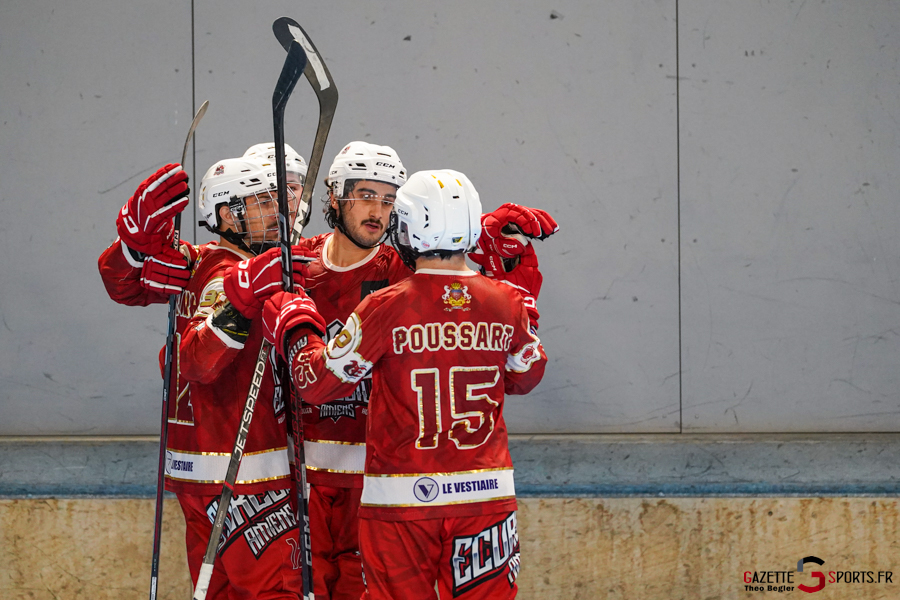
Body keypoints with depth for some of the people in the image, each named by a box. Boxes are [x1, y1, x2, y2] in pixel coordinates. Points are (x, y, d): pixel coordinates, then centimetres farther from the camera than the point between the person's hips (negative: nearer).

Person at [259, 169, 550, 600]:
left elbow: (318, 384, -2)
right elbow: (525, 378, 17)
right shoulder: (507, 303, -1)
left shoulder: (386, 308, -10)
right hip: (487, 493, 3)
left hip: (402, 496, -2)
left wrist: (294, 327, 15)